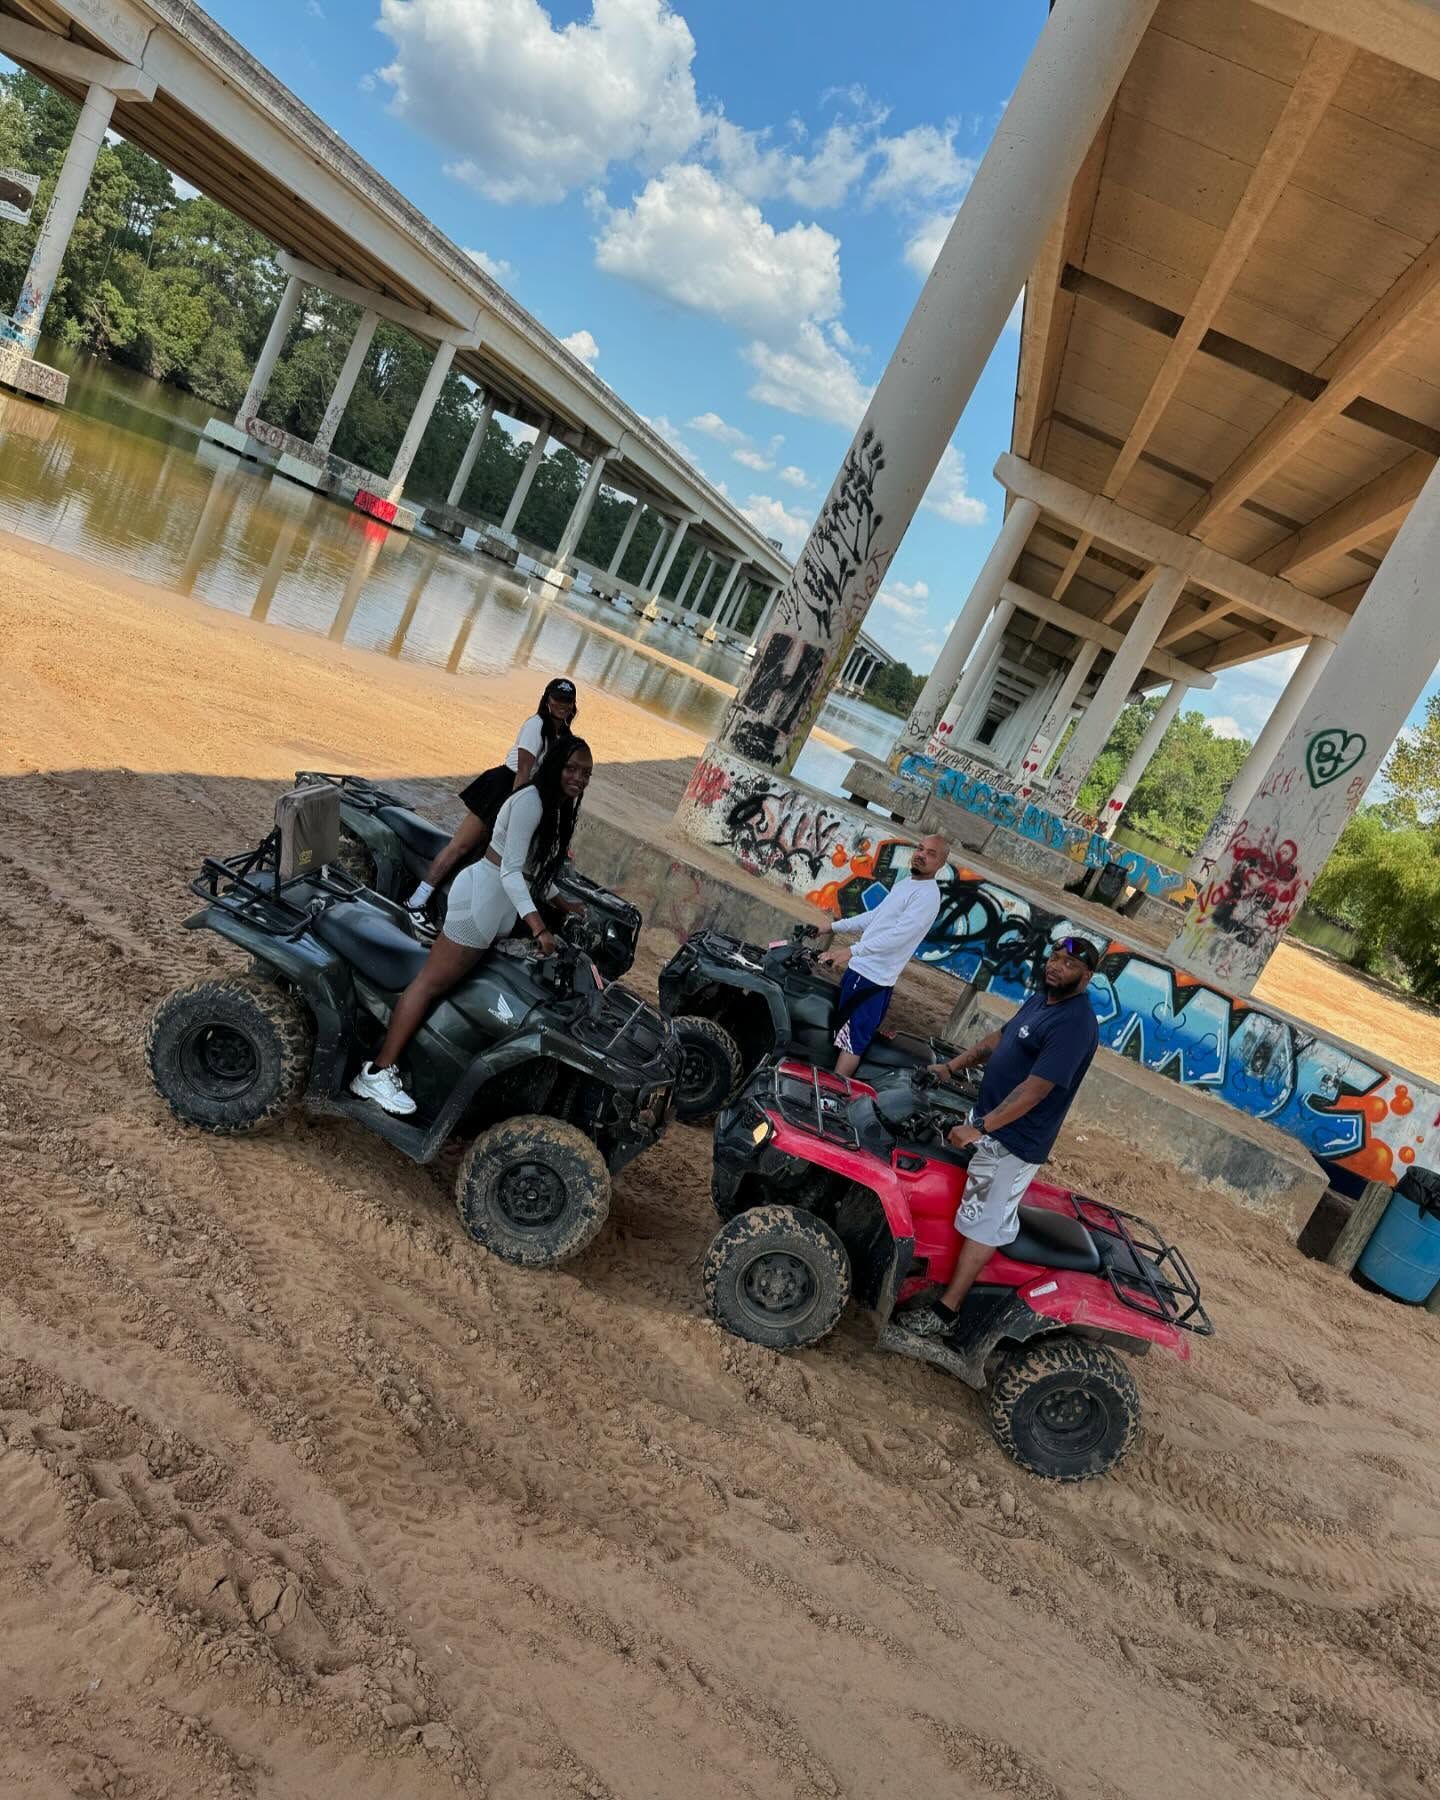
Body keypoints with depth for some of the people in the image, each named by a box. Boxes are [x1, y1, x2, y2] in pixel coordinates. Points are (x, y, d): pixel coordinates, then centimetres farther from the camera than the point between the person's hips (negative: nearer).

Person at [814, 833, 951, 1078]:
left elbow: (897, 935, -28)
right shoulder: (904, 884, 15)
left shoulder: (928, 896, -17)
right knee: (839, 1029, 20)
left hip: (875, 979, -10)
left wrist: (851, 952, -35)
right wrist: (836, 927, 27)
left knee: (852, 1040, -11)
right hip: (859, 968, 10)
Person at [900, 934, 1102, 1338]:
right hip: (990, 1121, 9)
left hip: (1014, 1141, -9)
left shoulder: (1074, 1024, -24)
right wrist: (951, 1067, 10)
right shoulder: (1041, 999, 6)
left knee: (983, 1224, -3)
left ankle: (944, 1312, 2)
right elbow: (1000, 1038, 19)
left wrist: (980, 1129, -32)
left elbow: (1036, 1089, -30)